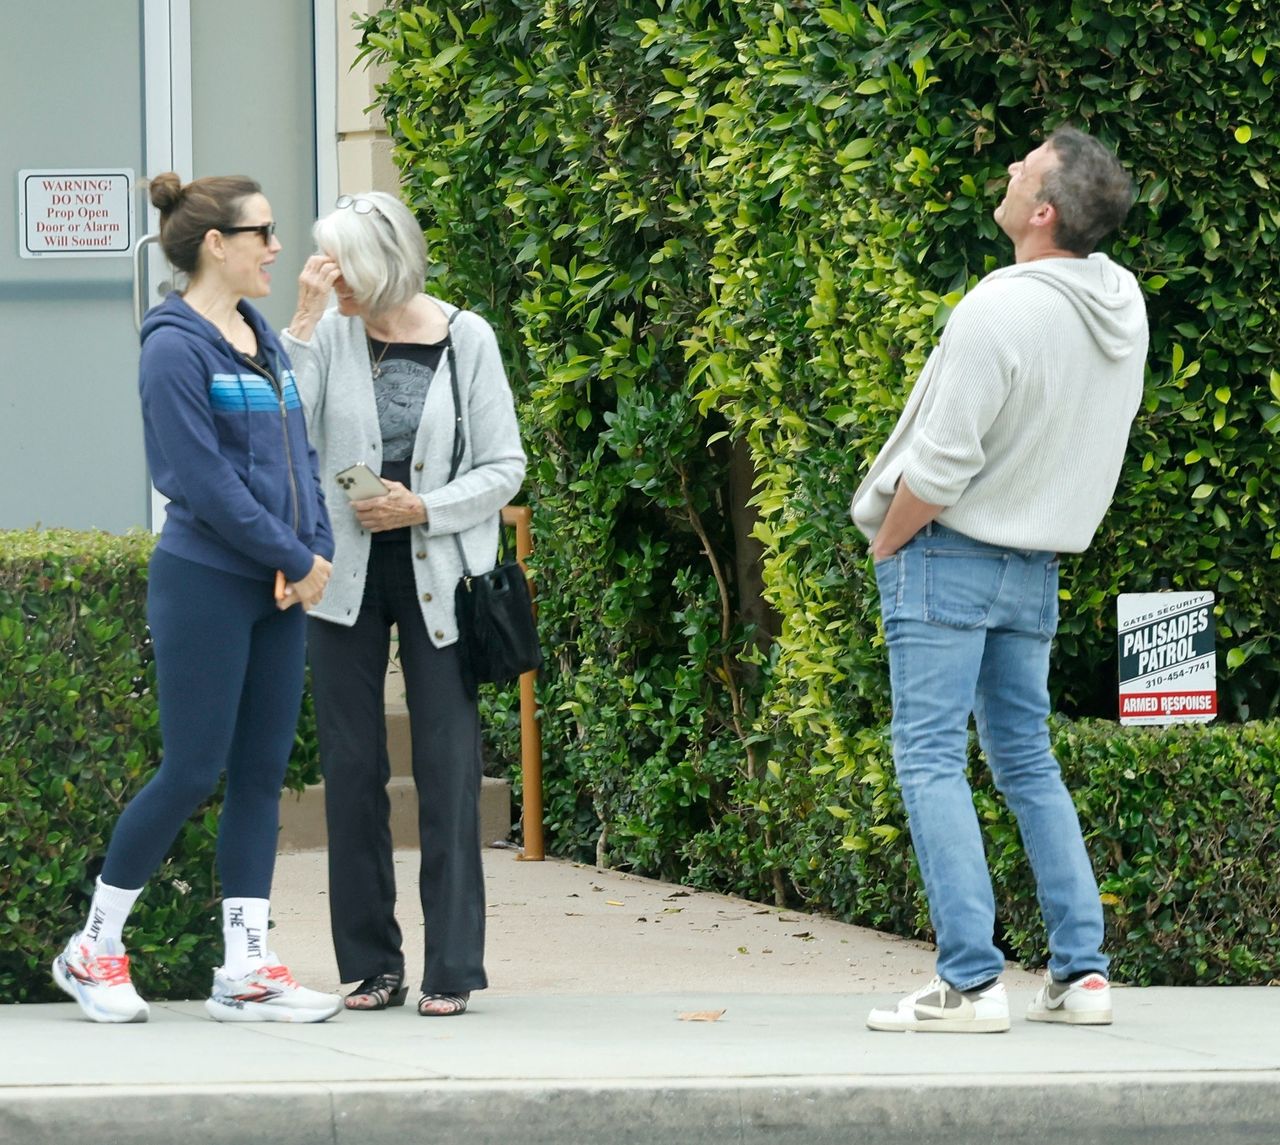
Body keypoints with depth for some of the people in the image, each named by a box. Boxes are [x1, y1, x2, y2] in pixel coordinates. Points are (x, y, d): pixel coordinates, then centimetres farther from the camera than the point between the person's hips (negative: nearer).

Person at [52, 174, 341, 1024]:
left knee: (262, 773, 5)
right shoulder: (176, 349, -12)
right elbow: (205, 482, -17)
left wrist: (316, 551, -2)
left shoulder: (263, 340, 13)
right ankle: (95, 949, 9)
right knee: (192, 773, -5)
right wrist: (295, 561, -13)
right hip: (206, 583, -8)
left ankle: (247, 970, 6)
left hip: (279, 594, 8)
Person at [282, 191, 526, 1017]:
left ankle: (453, 968, 1)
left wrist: (424, 508, -12)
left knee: (448, 767, -3)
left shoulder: (465, 340, -2)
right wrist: (304, 322, -17)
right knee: (352, 769, 3)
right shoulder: (331, 337, 0)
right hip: (345, 577, 2)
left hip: (438, 577, -2)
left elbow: (505, 468, 0)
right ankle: (370, 964, 10)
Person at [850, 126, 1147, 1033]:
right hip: (1039, 567, 7)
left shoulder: (1000, 314, -23)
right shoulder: (1122, 307, 1)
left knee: (931, 759, -5)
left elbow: (940, 467, -20)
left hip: (950, 555, -7)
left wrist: (886, 547, -4)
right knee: (1028, 762, 15)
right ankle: (1081, 972, 11)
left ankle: (970, 981, -12)